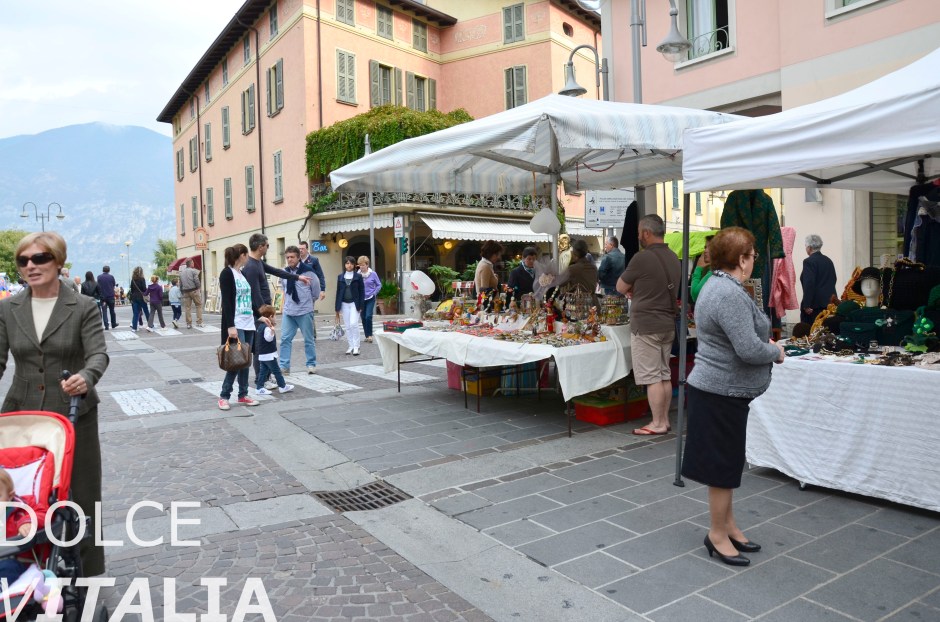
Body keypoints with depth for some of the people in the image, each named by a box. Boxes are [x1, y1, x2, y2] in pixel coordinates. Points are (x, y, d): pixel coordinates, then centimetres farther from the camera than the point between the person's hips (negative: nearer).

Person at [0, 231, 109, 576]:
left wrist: (86, 377, -37)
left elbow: (98, 354, -14)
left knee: (79, 494, 6)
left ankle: (84, 569, 22)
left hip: (73, 415, -2)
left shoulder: (84, 307, -5)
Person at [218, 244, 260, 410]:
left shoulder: (243, 274, 15)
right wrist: (230, 326, -22)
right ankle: (224, 396, 2)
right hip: (236, 325, -8)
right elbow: (226, 301, -16)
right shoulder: (227, 273, -9)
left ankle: (243, 395, 15)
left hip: (249, 324, 8)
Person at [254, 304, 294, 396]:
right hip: (269, 354, -9)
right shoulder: (266, 327, -20)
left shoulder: (259, 326, 9)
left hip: (262, 354, 9)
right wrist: (272, 330, -45)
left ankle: (259, 388, 13)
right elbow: (268, 338, -30)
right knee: (276, 371, 1)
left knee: (263, 371, 13)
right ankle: (283, 386, 10)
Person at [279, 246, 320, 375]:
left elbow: (316, 291, -2)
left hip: (305, 312, -4)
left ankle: (311, 364, 17)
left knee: (308, 339, 6)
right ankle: (284, 365, 10)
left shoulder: (307, 271, -11)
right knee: (285, 338, 2)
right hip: (288, 312, 4)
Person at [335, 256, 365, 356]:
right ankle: (351, 346, 15)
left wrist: (361, 305, -8)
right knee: (348, 326, 6)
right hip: (344, 304, 3)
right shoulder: (340, 277, 8)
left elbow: (362, 291, 0)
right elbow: (338, 292, 9)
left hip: (354, 303, -3)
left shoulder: (358, 276, 1)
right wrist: (337, 307, 5)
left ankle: (356, 346, -4)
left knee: (354, 324, -13)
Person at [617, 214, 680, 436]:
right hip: (668, 324, 8)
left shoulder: (642, 258, -15)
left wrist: (633, 288, 13)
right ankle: (664, 420, 20)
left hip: (646, 326, -8)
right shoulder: (673, 258, 9)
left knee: (651, 377, -2)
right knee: (664, 374, 13)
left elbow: (620, 287, -5)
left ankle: (657, 424, 3)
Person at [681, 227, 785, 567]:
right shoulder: (730, 294, -22)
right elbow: (748, 349, -26)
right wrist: (777, 352, -7)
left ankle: (727, 525, 32)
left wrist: (766, 344, 12)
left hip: (720, 389, 11)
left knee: (726, 462, 19)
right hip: (722, 393, -11)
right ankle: (718, 534, 16)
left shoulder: (718, 285, 12)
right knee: (724, 465, 2)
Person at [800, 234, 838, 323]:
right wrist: (830, 300, 22)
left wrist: (807, 305, -18)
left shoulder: (809, 261, -10)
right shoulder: (828, 261, 14)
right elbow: (833, 281, 17)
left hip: (815, 304, -8)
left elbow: (809, 284, -18)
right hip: (829, 302, 8)